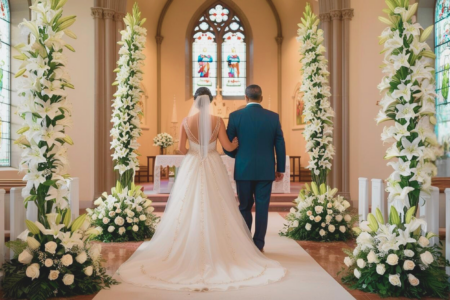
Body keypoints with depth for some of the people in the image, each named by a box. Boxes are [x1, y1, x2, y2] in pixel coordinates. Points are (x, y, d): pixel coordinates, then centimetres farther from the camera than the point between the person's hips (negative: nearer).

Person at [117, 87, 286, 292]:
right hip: (213, 168, 0)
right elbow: (228, 147, -4)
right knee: (215, 211, 5)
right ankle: (217, 250, 8)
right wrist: (239, 141, 17)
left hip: (191, 168, 1)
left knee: (189, 210, 7)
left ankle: (189, 250, 10)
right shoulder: (217, 121, -5)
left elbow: (182, 149, 1)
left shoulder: (186, 121, -2)